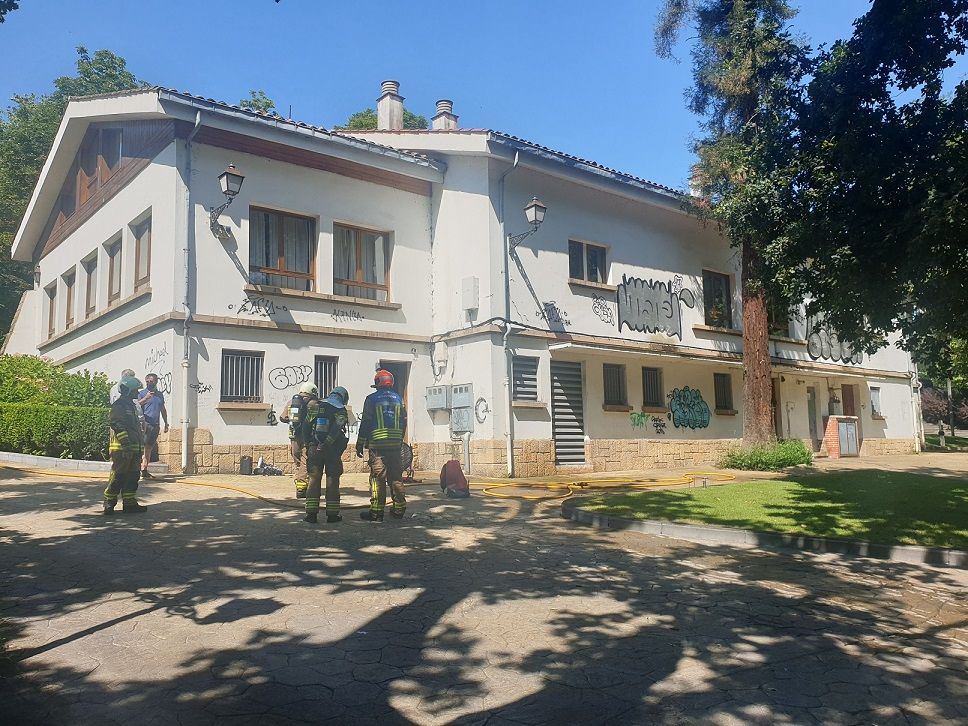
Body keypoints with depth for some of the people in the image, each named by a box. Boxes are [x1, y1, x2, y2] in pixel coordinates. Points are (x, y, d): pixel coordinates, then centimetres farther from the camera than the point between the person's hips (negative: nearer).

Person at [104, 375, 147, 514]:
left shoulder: (131, 405, 22)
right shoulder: (118, 406, -9)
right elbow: (117, 426, -19)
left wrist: (140, 447, 26)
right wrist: (126, 443, -25)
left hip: (133, 448, 10)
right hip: (122, 449, -10)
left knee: (132, 477, 10)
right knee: (117, 476, -5)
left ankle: (130, 504, 14)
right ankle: (109, 503, 4)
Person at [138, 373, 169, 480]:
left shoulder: (160, 395, 18)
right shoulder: (142, 393, 2)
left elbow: (163, 410, 25)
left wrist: (166, 424, 23)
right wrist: (145, 398, -21)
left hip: (156, 425, 5)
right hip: (145, 424, -5)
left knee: (149, 448, 8)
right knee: (142, 446, -12)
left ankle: (144, 469, 11)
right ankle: (141, 469, -14)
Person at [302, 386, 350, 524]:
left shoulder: (315, 407, 8)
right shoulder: (340, 410, -3)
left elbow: (305, 426, 7)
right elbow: (336, 429, -17)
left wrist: (308, 444, 9)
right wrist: (326, 444, -16)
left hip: (314, 449, 3)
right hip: (332, 450, -3)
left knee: (314, 480, 8)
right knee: (332, 481, 4)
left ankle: (311, 513, 5)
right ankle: (332, 514, 5)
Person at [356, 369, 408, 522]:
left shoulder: (372, 399, -2)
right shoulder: (398, 398, 11)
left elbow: (365, 423, -4)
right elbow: (403, 422, 13)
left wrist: (360, 444, 2)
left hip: (377, 444, -4)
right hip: (395, 444, 4)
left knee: (378, 477, -2)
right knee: (396, 476, 10)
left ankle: (376, 512, -2)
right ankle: (399, 509, 15)